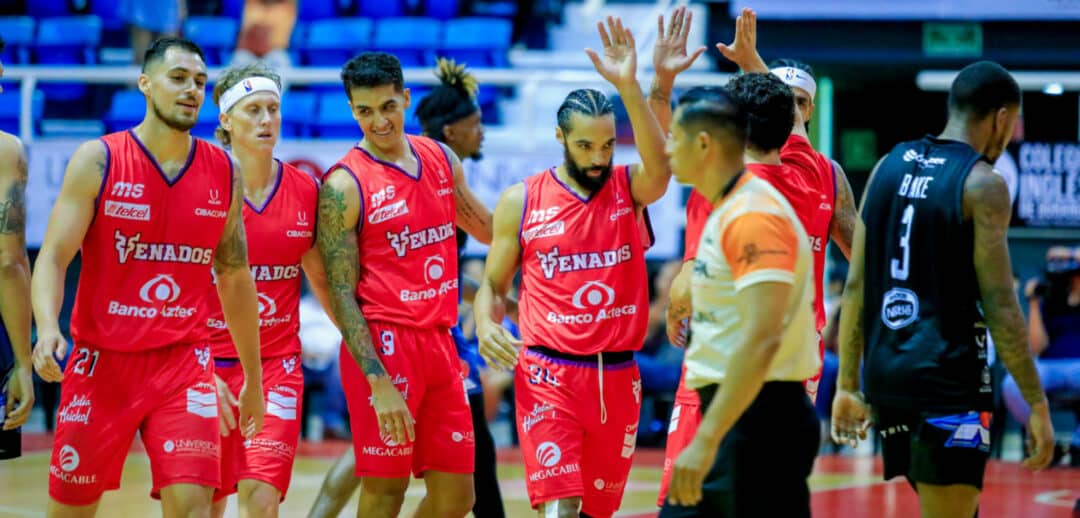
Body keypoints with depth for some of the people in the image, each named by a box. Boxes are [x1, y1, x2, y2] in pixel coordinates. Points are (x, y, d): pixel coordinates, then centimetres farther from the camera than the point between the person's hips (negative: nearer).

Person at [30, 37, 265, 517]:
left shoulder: (225, 172, 5)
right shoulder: (97, 161, -5)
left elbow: (235, 280, 14)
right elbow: (52, 257, -10)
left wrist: (253, 378, 17)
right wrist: (48, 329, -29)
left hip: (183, 363, 1)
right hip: (100, 362, -1)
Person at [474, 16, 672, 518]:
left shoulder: (630, 189, 1)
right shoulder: (520, 201, 1)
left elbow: (661, 165, -23)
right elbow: (493, 284, 9)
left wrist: (629, 87, -35)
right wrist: (486, 326, -14)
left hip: (618, 377, 2)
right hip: (548, 375, -2)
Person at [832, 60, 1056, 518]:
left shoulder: (889, 166, 11)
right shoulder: (983, 184, -8)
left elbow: (856, 286, 10)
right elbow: (998, 305, -12)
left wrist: (848, 385, 13)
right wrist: (1037, 403, -8)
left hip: (885, 375, 7)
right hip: (948, 379, -7)